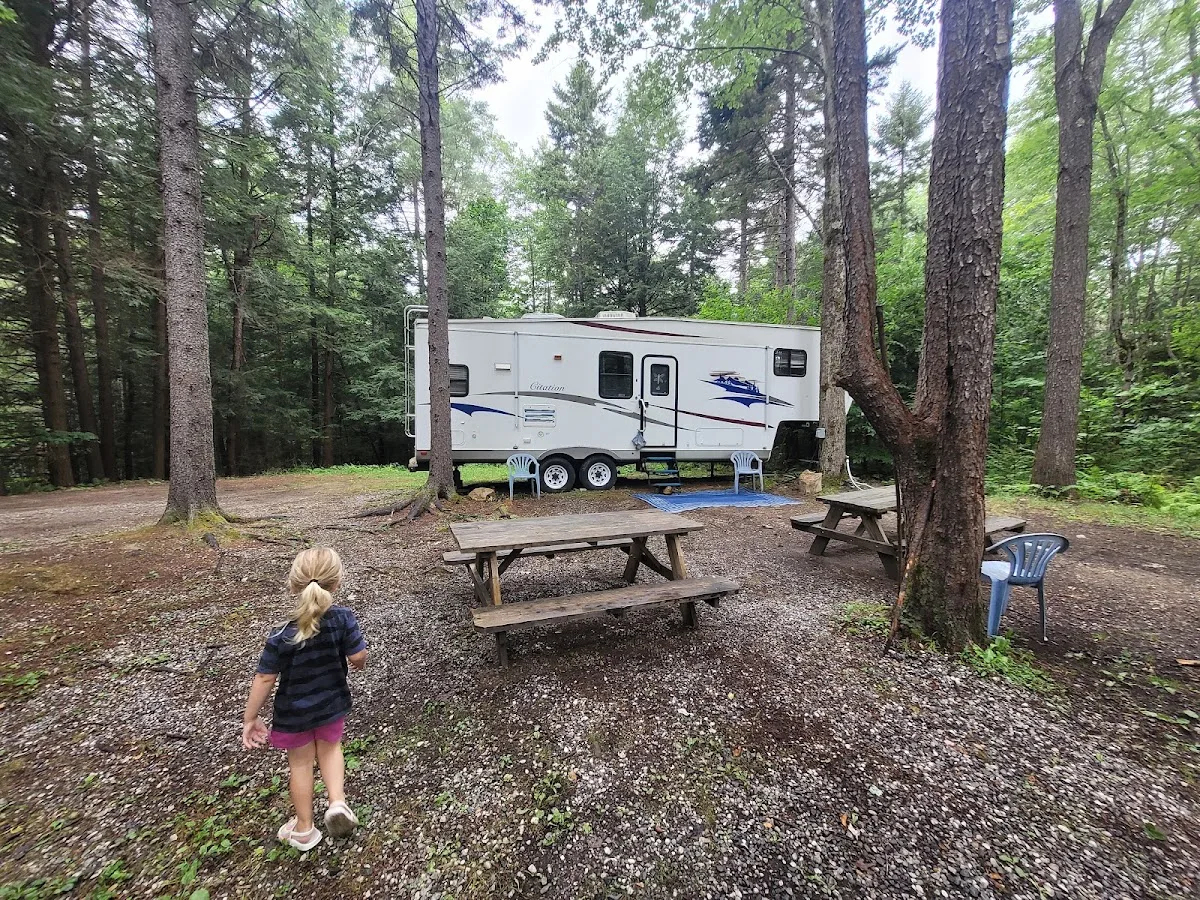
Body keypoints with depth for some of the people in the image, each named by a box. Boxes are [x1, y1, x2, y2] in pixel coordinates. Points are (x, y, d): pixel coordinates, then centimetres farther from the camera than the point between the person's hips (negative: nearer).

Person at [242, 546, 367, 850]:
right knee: (329, 749, 29)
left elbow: (265, 679, -16)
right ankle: (337, 801, 13)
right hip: (332, 705, 1)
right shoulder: (343, 619, -27)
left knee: (300, 763, 22)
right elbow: (359, 658, -21)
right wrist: (358, 662, 4)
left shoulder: (281, 637, -26)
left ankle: (304, 828, 39)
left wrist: (250, 718, -1)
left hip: (294, 713, -1)